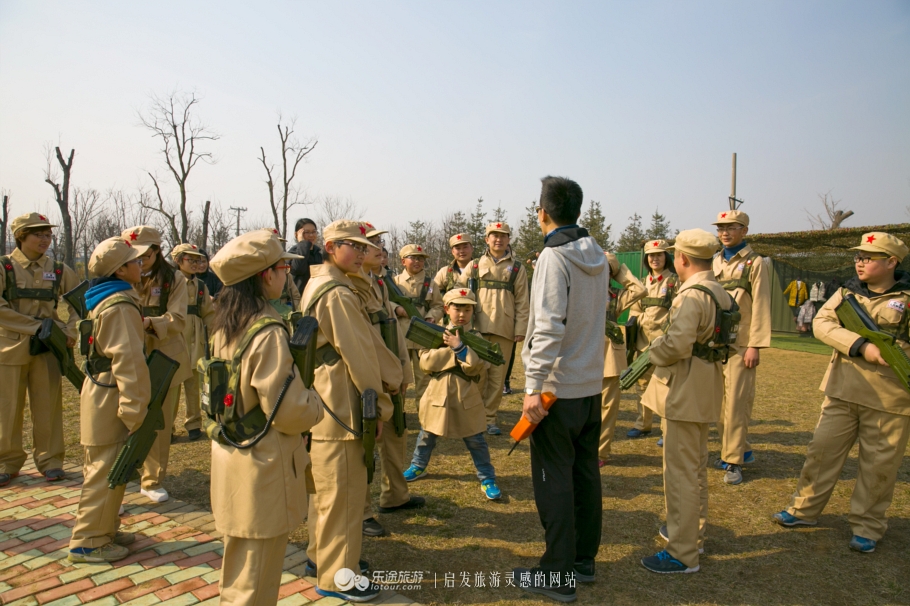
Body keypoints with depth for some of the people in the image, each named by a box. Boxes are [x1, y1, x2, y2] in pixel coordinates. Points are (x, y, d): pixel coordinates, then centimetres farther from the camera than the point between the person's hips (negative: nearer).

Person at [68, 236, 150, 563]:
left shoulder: (105, 299, 12)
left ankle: (104, 528, 32)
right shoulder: (121, 305, -20)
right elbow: (127, 360, -25)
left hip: (101, 391, 10)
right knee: (105, 472, 1)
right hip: (110, 399, -10)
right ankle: (88, 542, 13)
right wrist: (134, 411, -24)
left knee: (105, 469, 19)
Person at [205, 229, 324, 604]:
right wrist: (316, 404, -4)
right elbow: (289, 412, -23)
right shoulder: (267, 332, -23)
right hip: (262, 466, -9)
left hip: (230, 456, 9)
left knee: (238, 572, 27)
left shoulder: (225, 325, 4)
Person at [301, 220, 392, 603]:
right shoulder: (338, 295, -19)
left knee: (324, 483, 21)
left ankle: (321, 552, 36)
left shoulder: (316, 285, 12)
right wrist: (380, 407, -11)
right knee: (343, 491, 1)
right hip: (339, 405, -10)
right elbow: (359, 356, -20)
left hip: (320, 401, 10)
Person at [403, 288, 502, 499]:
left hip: (466, 397, -2)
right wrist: (450, 349, -18)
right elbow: (426, 361, -11)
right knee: (427, 436, 19)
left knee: (475, 440, 6)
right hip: (438, 393, 2)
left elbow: (476, 367, -17)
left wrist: (459, 347, -25)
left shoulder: (475, 337, -4)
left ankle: (487, 478, 19)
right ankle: (418, 466, 40)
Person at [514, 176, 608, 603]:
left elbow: (548, 327, -23)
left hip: (558, 387, -8)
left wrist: (533, 386, -23)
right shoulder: (597, 256, 10)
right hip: (591, 383, 8)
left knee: (554, 478, 1)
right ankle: (583, 559, 29)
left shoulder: (554, 257, -15)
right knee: (585, 471, 15)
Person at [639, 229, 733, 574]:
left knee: (681, 471, -3)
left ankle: (682, 553, 6)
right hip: (705, 388, 10)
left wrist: (654, 352, -8)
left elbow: (677, 343, -28)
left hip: (685, 390, -10)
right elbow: (718, 337, 13)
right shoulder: (721, 294, 10)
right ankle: (693, 532, 36)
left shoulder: (692, 295, -19)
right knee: (696, 467, 21)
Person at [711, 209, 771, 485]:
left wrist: (755, 346, -13)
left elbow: (761, 306, -7)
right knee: (718, 401, 9)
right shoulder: (714, 263, 13)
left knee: (736, 402, -4)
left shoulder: (754, 263, -3)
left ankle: (733, 460, 5)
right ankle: (740, 449, 25)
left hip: (739, 343, -5)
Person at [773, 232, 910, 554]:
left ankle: (867, 526, 24)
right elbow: (821, 323, -8)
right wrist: (861, 346, -21)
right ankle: (805, 510, 24)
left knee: (879, 464, 8)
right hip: (842, 391, 3)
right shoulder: (848, 292, 6)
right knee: (822, 450, 9)